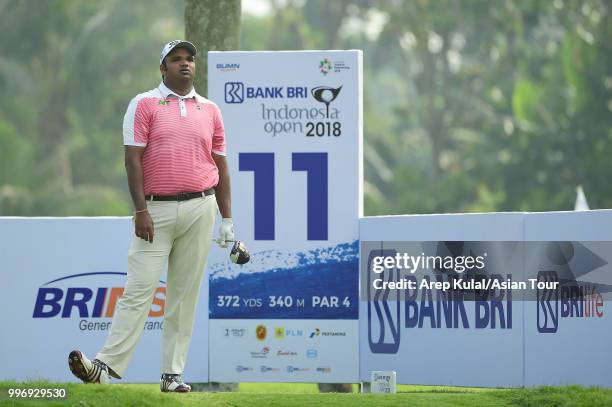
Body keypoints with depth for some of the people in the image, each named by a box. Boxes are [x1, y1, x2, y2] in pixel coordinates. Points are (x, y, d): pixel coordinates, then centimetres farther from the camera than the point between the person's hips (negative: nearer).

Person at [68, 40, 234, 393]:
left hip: (200, 209, 3)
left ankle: (173, 374, 6)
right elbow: (133, 158, -4)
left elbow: (221, 166, 16)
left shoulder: (210, 110, 13)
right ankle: (107, 366, -14)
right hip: (156, 210, -3)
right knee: (139, 288, -11)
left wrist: (227, 219, 12)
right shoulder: (145, 105, 3)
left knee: (185, 292, 3)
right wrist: (141, 210, -12)